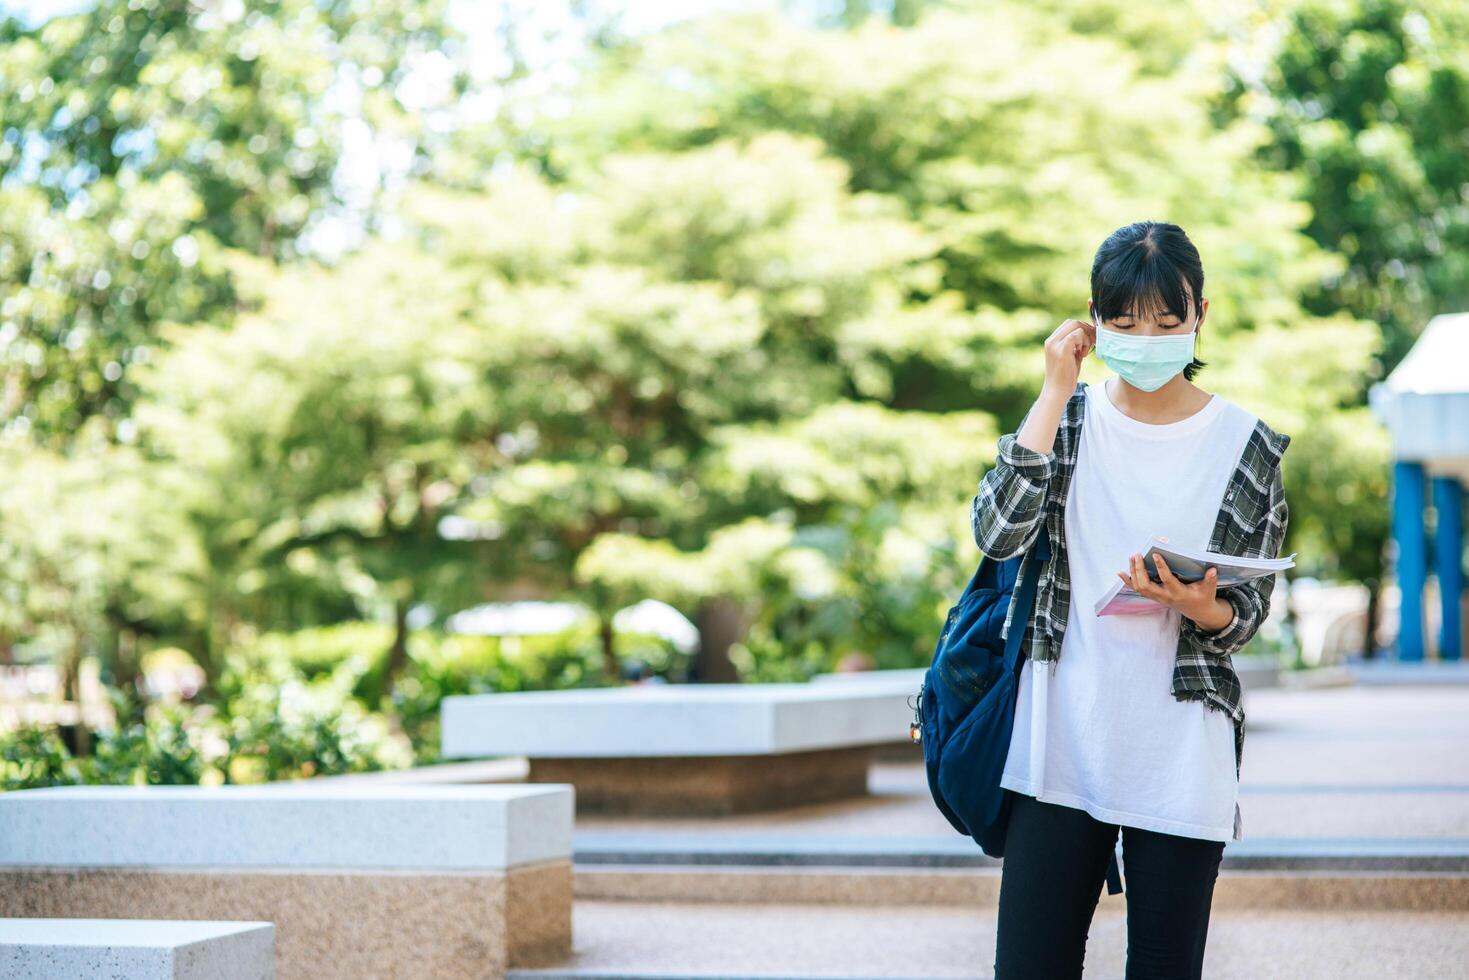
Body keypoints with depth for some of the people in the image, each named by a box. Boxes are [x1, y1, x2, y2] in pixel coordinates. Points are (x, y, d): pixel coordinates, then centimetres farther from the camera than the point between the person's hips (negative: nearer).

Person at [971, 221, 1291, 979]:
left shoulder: (1245, 447, 1)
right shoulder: (1068, 419, 5)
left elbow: (1247, 612, 4)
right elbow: (998, 533, -11)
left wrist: (1201, 608, -20)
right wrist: (1055, 394, -10)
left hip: (1180, 752, -1)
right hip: (1061, 738, 1)